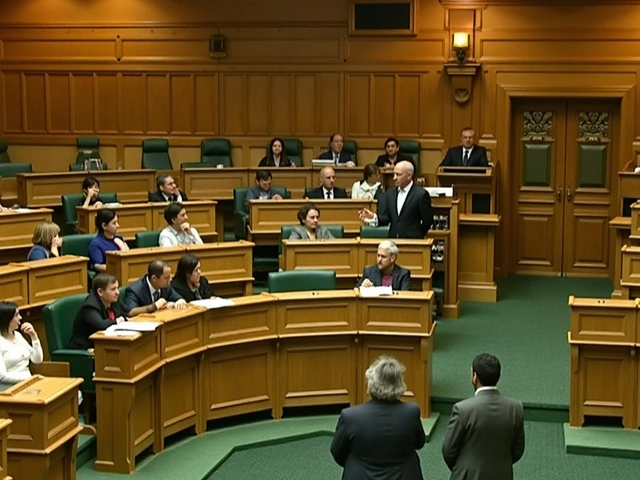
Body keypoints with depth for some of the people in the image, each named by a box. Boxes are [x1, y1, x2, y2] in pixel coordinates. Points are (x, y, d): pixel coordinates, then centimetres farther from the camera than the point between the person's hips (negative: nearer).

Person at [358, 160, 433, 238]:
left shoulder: (421, 194, -5)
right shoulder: (390, 194, 12)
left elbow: (428, 220, -3)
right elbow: (386, 218, 9)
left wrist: (417, 237, 0)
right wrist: (373, 217, -9)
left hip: (412, 241, -4)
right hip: (392, 240, 4)